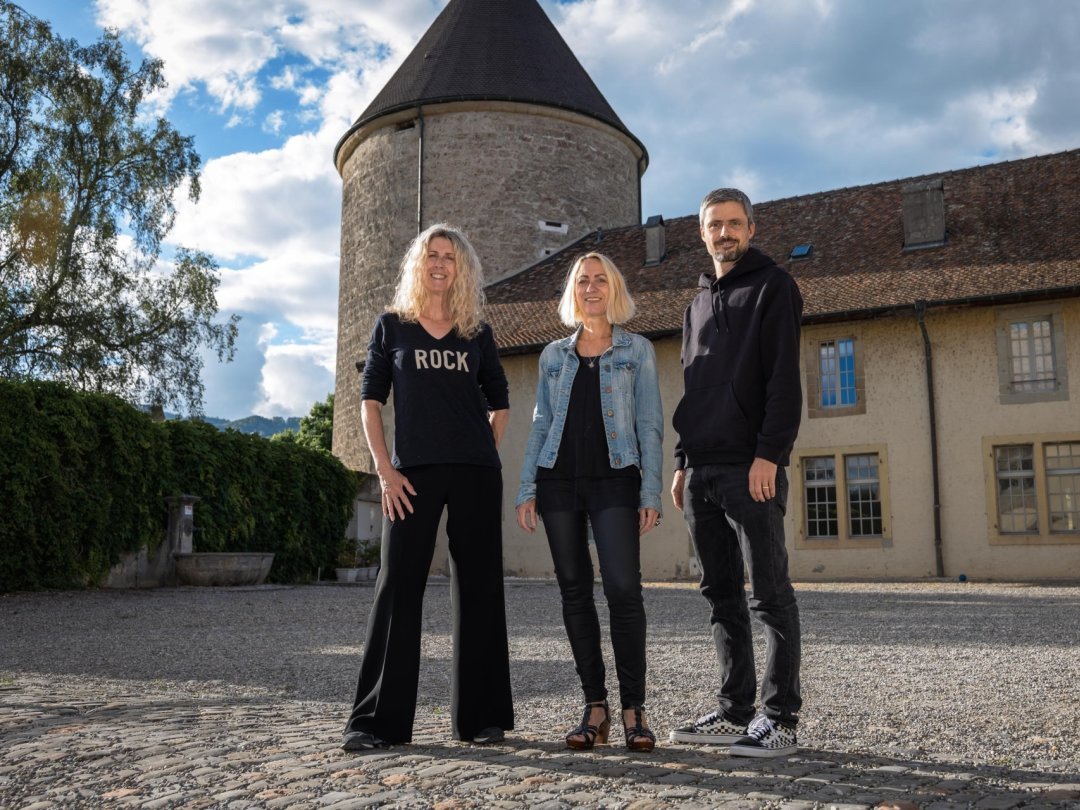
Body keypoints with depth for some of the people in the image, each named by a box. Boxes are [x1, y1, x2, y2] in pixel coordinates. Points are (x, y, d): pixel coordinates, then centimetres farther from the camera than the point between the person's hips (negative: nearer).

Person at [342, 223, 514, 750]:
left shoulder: (477, 333, 11)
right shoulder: (392, 325, 8)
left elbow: (499, 402, 19)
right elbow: (370, 400, 4)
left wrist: (483, 453, 7)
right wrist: (384, 469, -6)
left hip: (475, 474, 2)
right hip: (413, 473, -2)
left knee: (479, 588, 5)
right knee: (397, 587, -4)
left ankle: (481, 716, 16)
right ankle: (378, 719, 3)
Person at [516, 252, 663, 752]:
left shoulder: (637, 350, 7)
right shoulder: (553, 355, 14)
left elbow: (650, 425, 2)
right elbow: (540, 425, 13)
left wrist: (651, 493, -6)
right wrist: (526, 490, 4)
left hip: (614, 481, -3)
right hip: (559, 481, 3)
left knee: (623, 588, -13)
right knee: (574, 591, 3)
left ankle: (633, 707, -3)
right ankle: (595, 706, 10)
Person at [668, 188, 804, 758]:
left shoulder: (773, 287, 3)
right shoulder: (697, 305, 23)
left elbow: (785, 378, -9)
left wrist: (769, 454, -18)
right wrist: (683, 463, 14)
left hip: (751, 468, -7)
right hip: (701, 472, 7)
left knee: (770, 594, -4)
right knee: (722, 594, 9)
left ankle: (780, 719, 2)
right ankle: (734, 711, 16)